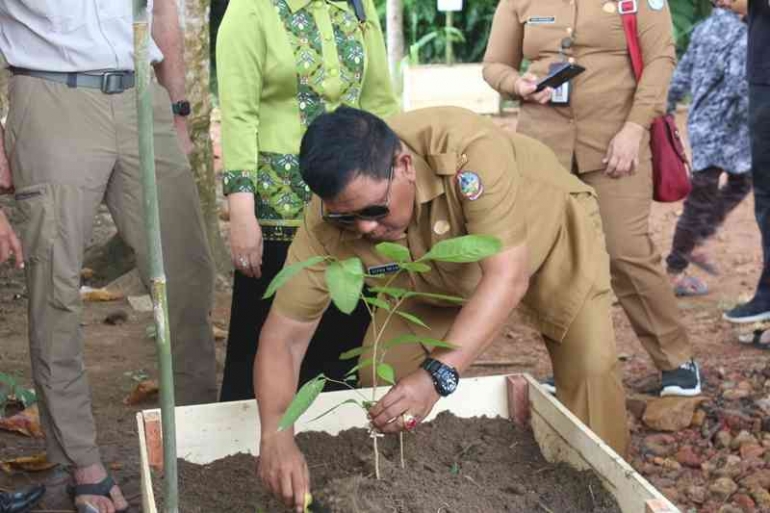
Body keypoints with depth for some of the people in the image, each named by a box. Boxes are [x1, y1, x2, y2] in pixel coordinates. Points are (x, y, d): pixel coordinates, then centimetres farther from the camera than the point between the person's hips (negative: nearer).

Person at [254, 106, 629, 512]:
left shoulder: (469, 149, -44)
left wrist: (437, 374, -57)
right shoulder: (327, 224, -32)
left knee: (589, 367, -18)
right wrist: (275, 435, -46)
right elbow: (283, 336, -29)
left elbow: (507, 277, -45)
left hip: (548, 231, -3)